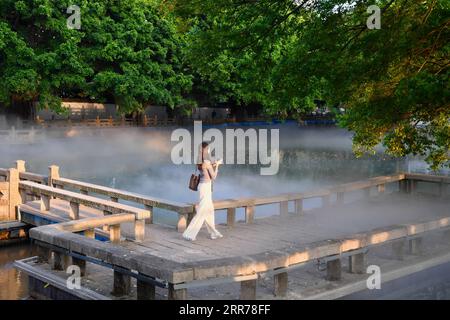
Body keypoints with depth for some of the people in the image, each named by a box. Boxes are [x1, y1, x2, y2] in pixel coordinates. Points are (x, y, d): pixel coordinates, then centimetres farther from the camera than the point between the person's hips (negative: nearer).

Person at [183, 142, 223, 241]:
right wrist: (217, 165, -2)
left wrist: (214, 165, 17)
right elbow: (213, 177, -11)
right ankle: (190, 233, -4)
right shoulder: (207, 162, -18)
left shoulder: (201, 162, 7)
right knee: (201, 211, -5)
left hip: (204, 186, 9)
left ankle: (213, 233, 27)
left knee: (209, 210, 17)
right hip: (206, 187, -9)